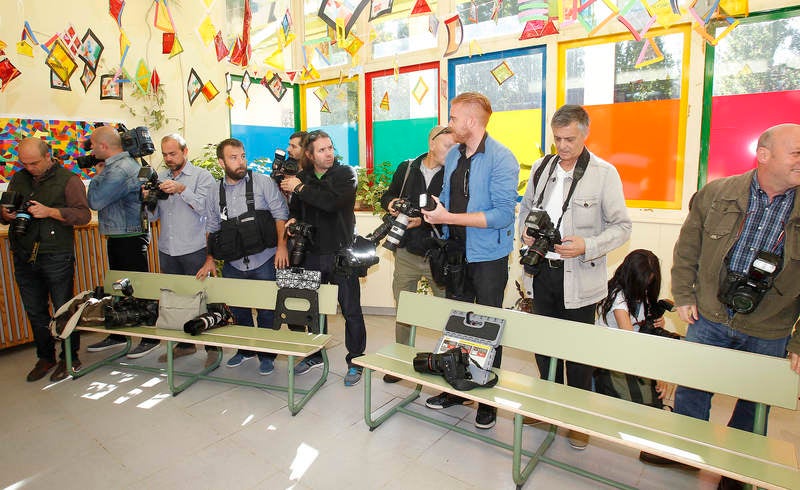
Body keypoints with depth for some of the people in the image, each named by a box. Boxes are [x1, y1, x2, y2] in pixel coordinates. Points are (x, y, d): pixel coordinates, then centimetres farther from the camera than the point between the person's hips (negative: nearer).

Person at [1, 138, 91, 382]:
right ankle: (45, 357, 28)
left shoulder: (68, 179, -4)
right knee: (35, 311, 13)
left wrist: (50, 211, -22)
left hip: (56, 257, -5)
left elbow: (83, 214, -11)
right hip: (24, 257, 6)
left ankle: (69, 358, 17)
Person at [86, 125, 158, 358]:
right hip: (117, 237, 11)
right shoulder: (121, 164, 14)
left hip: (130, 239, -11)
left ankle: (150, 338, 8)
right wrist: (100, 173, 8)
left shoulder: (120, 169, -19)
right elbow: (98, 200, 19)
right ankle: (118, 335, 31)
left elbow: (95, 201, -18)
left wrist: (98, 174, -4)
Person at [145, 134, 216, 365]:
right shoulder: (160, 178, 14)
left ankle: (212, 347, 9)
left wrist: (182, 189, -23)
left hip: (194, 250, -5)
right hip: (167, 250, 6)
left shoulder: (202, 176, -1)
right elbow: (154, 216, 13)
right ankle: (185, 344, 24)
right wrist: (149, 200, -6)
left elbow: (205, 207, -14)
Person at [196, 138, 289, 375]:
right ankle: (245, 349, 37)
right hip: (233, 264, 4)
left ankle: (266, 355, 24)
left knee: (266, 311, 6)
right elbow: (212, 228, 15)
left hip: (264, 261, -4)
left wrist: (281, 246, -15)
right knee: (237, 311, 16)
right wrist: (210, 259, 10)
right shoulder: (216, 192, 8)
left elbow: (280, 214, -7)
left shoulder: (263, 182, -4)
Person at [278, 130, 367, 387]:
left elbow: (333, 202, -25)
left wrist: (300, 188, -15)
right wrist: (293, 219, -3)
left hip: (341, 252, -4)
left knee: (351, 310, 2)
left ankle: (355, 361, 17)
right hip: (313, 253, 5)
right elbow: (295, 209, 20)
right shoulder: (302, 177, 8)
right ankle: (314, 354, 34)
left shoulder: (346, 173, -6)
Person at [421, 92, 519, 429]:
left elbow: (503, 214, -23)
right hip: (456, 254, 7)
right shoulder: (453, 156, 9)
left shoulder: (501, 158, -15)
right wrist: (417, 215, -2)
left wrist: (449, 218, -24)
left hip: (488, 258, -7)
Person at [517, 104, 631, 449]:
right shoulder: (542, 167, 6)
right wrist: (525, 230, -2)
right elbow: (527, 206, 19)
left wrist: (587, 246, -22)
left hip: (579, 277, -4)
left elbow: (621, 227, -7)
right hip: (543, 270, 5)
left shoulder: (604, 173, -8)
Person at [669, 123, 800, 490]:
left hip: (769, 333, 1)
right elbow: (687, 249, 4)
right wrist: (683, 297, 1)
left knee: (754, 405, 17)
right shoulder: (716, 194, -7)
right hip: (709, 318, 0)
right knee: (692, 391, 13)